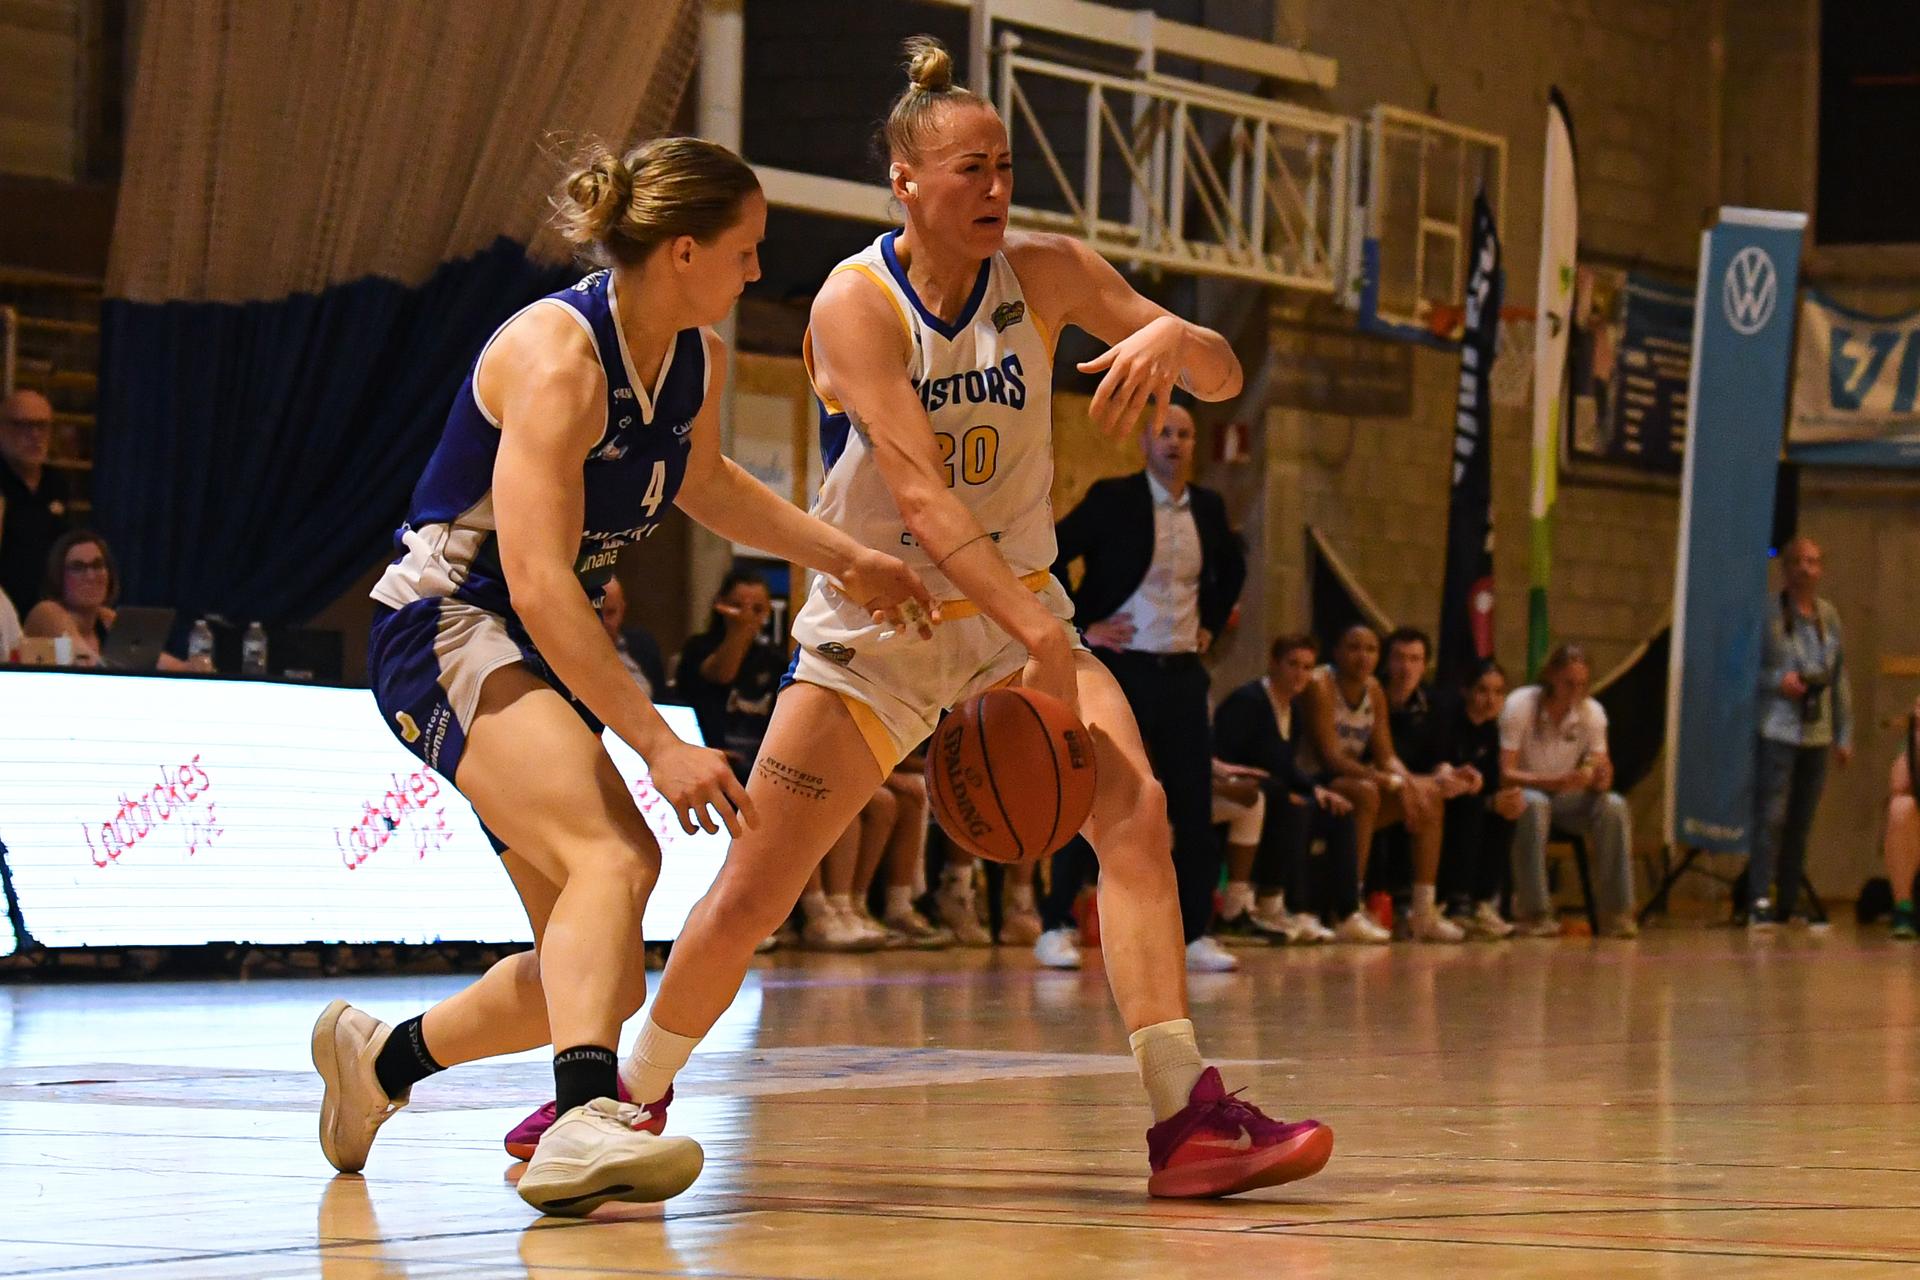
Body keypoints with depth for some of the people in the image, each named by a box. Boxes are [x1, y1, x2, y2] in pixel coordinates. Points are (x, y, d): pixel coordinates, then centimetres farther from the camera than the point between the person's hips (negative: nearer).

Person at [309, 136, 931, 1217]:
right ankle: (584, 1119, -49)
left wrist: (845, 558, 22)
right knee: (616, 853, -34)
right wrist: (658, 741, -36)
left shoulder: (697, 360, 4)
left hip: (552, 657, 9)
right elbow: (537, 581, -31)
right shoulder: (558, 356, -23)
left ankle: (381, 1055, 32)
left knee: (600, 981, 9)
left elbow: (703, 484, 28)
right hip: (445, 632, -9)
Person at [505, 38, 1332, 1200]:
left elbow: (1225, 376, -5)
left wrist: (1171, 339, -30)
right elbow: (918, 494, -29)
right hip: (875, 623, -2)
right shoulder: (856, 305, -17)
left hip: (1018, 604, 3)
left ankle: (1188, 1119, -23)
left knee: (1134, 808, -21)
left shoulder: (1046, 273, -6)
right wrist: (1039, 637, -40)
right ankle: (633, 1097, 19)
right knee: (752, 892, -4)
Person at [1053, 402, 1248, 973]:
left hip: (1181, 674, 4)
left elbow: (1232, 569, 28)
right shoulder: (1112, 499, -6)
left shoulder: (1208, 508, 9)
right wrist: (1079, 625, -9)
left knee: (1194, 807, 2)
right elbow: (1047, 558, -8)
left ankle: (1195, 935, 7)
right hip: (1119, 669, -4)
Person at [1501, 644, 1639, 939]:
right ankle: (1533, 912, -35)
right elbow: (1505, 773, -23)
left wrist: (1601, 778, -30)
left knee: (1614, 806, -25)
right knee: (1535, 804, -39)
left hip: (1567, 798, 4)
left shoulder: (1592, 712, -4)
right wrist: (1556, 782, -38)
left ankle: (1615, 913, -22)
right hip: (1526, 792, -4)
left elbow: (1602, 777, -4)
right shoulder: (1520, 706, -17)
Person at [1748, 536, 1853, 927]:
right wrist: (1777, 681, -17)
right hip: (1778, 730, -5)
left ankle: (1788, 905, 14)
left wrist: (1844, 735, 13)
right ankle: (1759, 903, -14)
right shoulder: (1769, 613, -5)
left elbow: (1840, 678, 15)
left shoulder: (1828, 615, 10)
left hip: (1817, 733, 5)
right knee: (1771, 817, -12)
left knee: (1801, 822, 8)